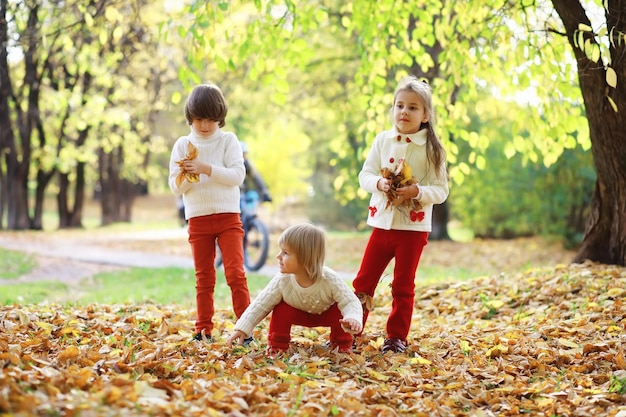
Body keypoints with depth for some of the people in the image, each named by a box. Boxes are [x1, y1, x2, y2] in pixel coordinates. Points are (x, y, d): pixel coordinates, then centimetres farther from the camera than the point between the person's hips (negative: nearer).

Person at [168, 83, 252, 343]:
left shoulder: (228, 140, 1)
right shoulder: (183, 145, 5)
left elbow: (238, 175, -11)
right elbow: (175, 187, 3)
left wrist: (206, 169, -21)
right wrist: (185, 176, -19)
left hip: (228, 216, -2)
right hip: (198, 219, 2)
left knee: (235, 272, -9)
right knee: (203, 277, 8)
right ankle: (203, 329, 13)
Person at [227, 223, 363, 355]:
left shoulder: (330, 280, -38)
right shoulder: (282, 280, -32)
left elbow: (351, 302, -33)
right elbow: (261, 304, -21)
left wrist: (353, 319, -57)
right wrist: (242, 329, -27)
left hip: (326, 313, -1)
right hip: (300, 314, 1)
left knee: (339, 312, -30)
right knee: (282, 310, -27)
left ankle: (342, 345, -2)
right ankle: (277, 346, -3)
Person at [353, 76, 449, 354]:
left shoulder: (431, 149, -6)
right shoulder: (382, 140, 2)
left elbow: (441, 190, -8)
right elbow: (365, 175, 1)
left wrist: (417, 191, -25)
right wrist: (379, 183, -20)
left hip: (414, 227, -2)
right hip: (382, 223, 3)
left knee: (403, 286, 7)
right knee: (364, 280, 5)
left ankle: (396, 337, 17)